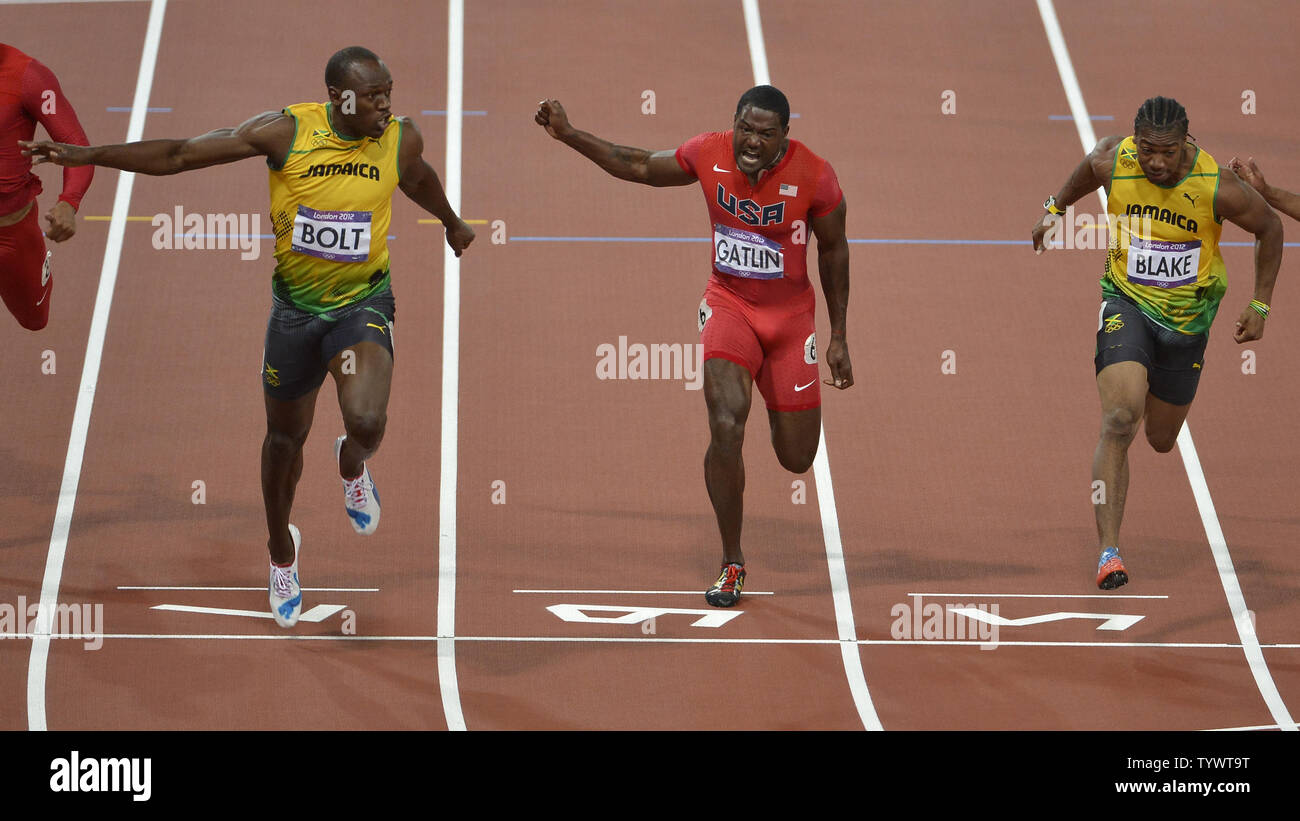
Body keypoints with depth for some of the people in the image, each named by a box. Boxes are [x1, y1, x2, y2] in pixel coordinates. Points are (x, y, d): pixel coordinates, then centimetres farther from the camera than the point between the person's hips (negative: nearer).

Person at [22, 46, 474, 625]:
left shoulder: (401, 140, -10)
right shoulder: (287, 132, -16)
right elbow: (181, 154, -13)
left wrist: (452, 223, 37)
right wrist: (87, 156, -17)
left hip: (363, 303, 0)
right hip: (296, 307, 0)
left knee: (367, 422, -26)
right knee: (285, 437, 16)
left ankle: (352, 466, 14)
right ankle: (282, 550, 44)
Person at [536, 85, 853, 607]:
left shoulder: (814, 176, -19)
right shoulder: (709, 154, -14)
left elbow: (833, 249, -3)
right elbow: (642, 168, 5)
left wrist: (838, 338, 1)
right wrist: (569, 136, -1)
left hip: (790, 314, 0)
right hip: (729, 304, 0)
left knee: (796, 459, 8)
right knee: (726, 428, -23)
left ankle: (781, 408, 49)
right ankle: (731, 563, -6)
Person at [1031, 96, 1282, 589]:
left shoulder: (1217, 188, -22)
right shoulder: (1112, 162, -18)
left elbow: (1270, 229, -3)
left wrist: (1260, 307, -1)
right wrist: (1056, 208, 23)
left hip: (1186, 315, 1)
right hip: (1126, 301, -1)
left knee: (1162, 440, 17)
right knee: (1120, 422, -23)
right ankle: (1108, 552, -22)